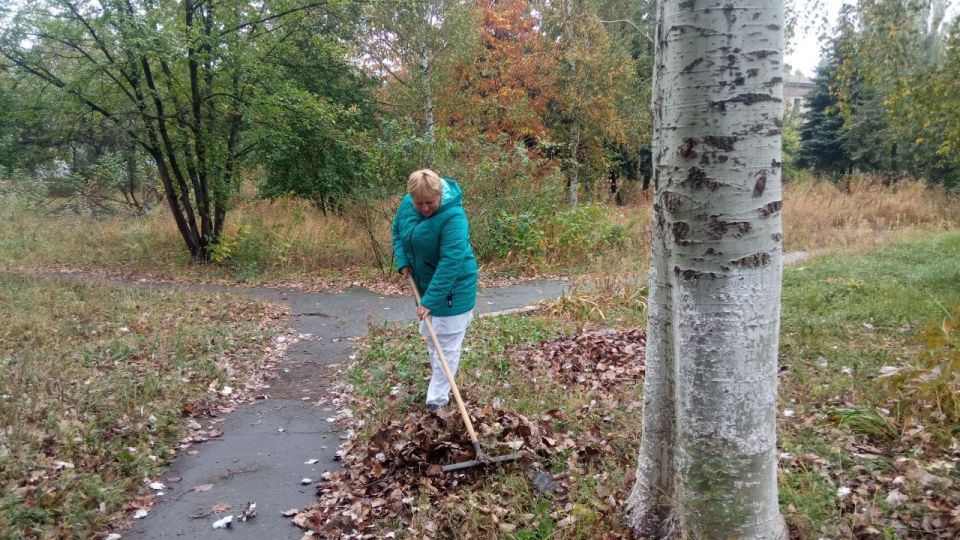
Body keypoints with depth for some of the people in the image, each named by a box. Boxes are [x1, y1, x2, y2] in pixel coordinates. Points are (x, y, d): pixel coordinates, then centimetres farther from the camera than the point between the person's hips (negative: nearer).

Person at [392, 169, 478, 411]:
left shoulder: (453, 216, -31)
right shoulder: (407, 203, -9)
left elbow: (451, 262, -34)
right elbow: (398, 231, 11)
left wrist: (430, 300, -34)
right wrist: (403, 261, -4)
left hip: (452, 287, -8)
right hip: (424, 282, 8)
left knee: (447, 342, -3)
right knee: (429, 335, 20)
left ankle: (438, 398, 5)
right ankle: (440, 381, 39)